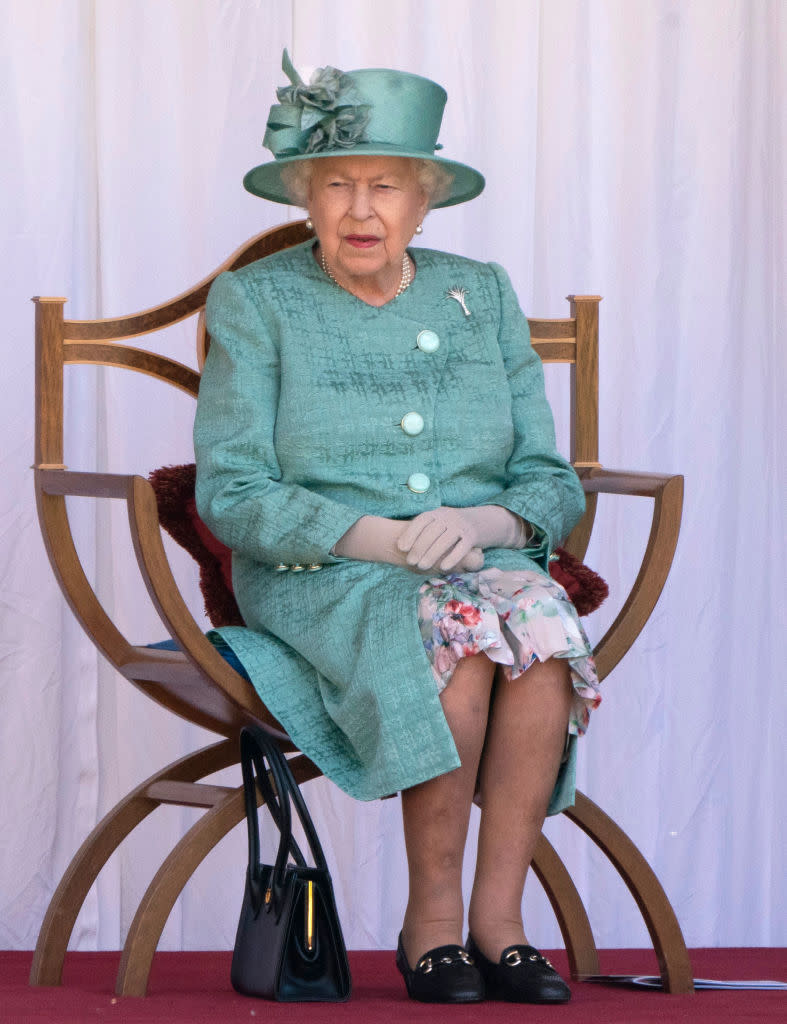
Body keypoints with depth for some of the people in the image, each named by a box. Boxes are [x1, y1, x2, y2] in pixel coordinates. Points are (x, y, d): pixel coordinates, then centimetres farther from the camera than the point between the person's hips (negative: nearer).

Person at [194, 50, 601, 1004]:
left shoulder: (482, 297, 12)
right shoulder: (257, 303, 2)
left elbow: (552, 484, 9)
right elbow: (229, 495, -5)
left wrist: (480, 523, -14)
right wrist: (374, 536, -19)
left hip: (485, 562, 3)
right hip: (317, 581, -3)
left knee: (542, 631, -32)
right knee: (461, 640, -34)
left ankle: (498, 917, -26)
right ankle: (432, 916, -22)